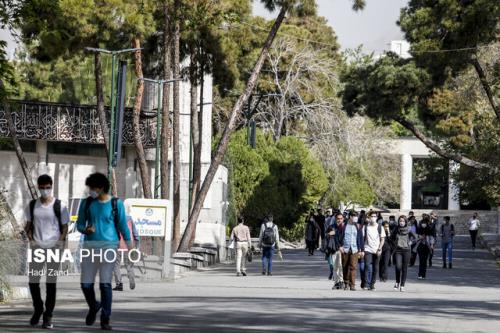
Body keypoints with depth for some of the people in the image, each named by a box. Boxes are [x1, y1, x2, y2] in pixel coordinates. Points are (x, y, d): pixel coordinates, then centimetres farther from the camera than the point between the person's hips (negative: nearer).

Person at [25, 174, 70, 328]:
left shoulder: (59, 206, 0)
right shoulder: (32, 205, 8)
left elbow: (65, 227, 2)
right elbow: (28, 225, 14)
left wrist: (61, 241, -14)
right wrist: (31, 239, -4)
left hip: (54, 248, -2)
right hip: (37, 247, 3)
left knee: (51, 282, -1)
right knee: (32, 280, 0)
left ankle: (48, 316, 5)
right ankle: (38, 309, 23)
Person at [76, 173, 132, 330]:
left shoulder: (116, 204, -1)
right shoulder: (86, 203, 6)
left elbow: (123, 226, 4)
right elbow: (79, 224, 10)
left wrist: (130, 249, 3)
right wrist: (86, 230, -13)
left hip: (109, 246, -3)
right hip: (90, 246, 3)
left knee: (105, 284, -7)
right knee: (86, 283, 1)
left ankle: (105, 319, 0)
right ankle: (93, 307, 31)